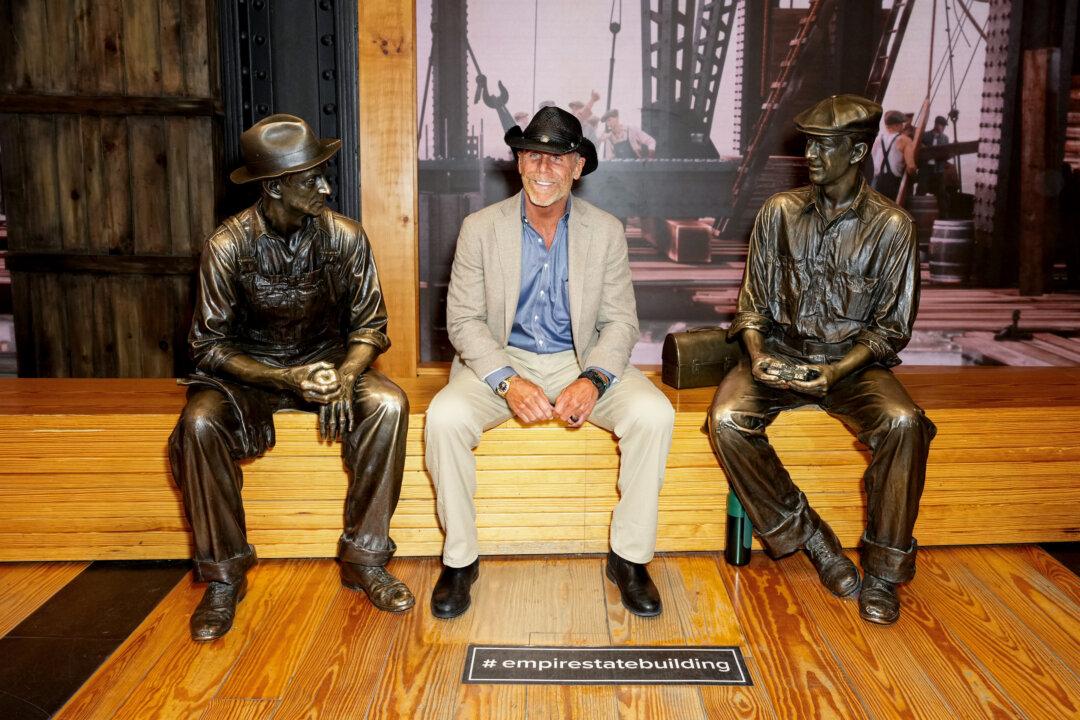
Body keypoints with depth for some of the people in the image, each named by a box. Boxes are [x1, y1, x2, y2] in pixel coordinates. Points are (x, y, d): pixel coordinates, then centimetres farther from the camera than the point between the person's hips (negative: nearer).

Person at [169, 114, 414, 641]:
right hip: (249, 373, -1)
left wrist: (345, 375, -24)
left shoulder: (344, 236, -9)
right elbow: (210, 345, -11)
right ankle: (224, 576, -13)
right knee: (199, 424, -31)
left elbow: (369, 325, -2)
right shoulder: (227, 245, -14)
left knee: (389, 404, -29)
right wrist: (288, 379, -26)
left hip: (328, 363, 1)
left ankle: (363, 558, -16)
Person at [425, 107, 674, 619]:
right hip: (502, 361, 0)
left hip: (581, 361, 1)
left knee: (653, 414, -25)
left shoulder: (606, 232, -1)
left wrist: (593, 380, -22)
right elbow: (464, 320, -6)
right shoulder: (480, 228, -4)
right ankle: (460, 558, -8)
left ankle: (629, 557, -6)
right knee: (444, 417, -29)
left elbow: (619, 322, -1)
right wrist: (508, 381, -23)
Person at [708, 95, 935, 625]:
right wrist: (757, 355, -13)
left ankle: (882, 570, -13)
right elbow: (753, 302, 7)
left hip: (853, 361, -2)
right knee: (726, 418, -27)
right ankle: (807, 536, -8)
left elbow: (891, 327, -2)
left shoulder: (891, 226, -3)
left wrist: (836, 371, -18)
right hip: (781, 353, 2)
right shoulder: (780, 212, 3)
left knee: (903, 423, -32)